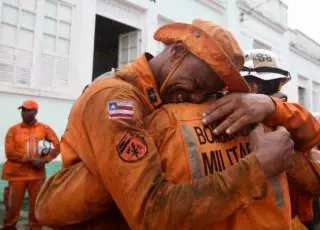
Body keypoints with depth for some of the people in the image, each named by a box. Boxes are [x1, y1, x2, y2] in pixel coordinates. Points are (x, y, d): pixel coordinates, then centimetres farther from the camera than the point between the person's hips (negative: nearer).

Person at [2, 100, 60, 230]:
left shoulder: (44, 128, 4)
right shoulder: (13, 130, 3)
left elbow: (57, 146, 1)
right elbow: (10, 153, -5)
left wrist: (45, 160, -11)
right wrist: (31, 159, -14)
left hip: (37, 174, 0)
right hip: (17, 174, 0)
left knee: (36, 205, 8)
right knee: (13, 205, 7)